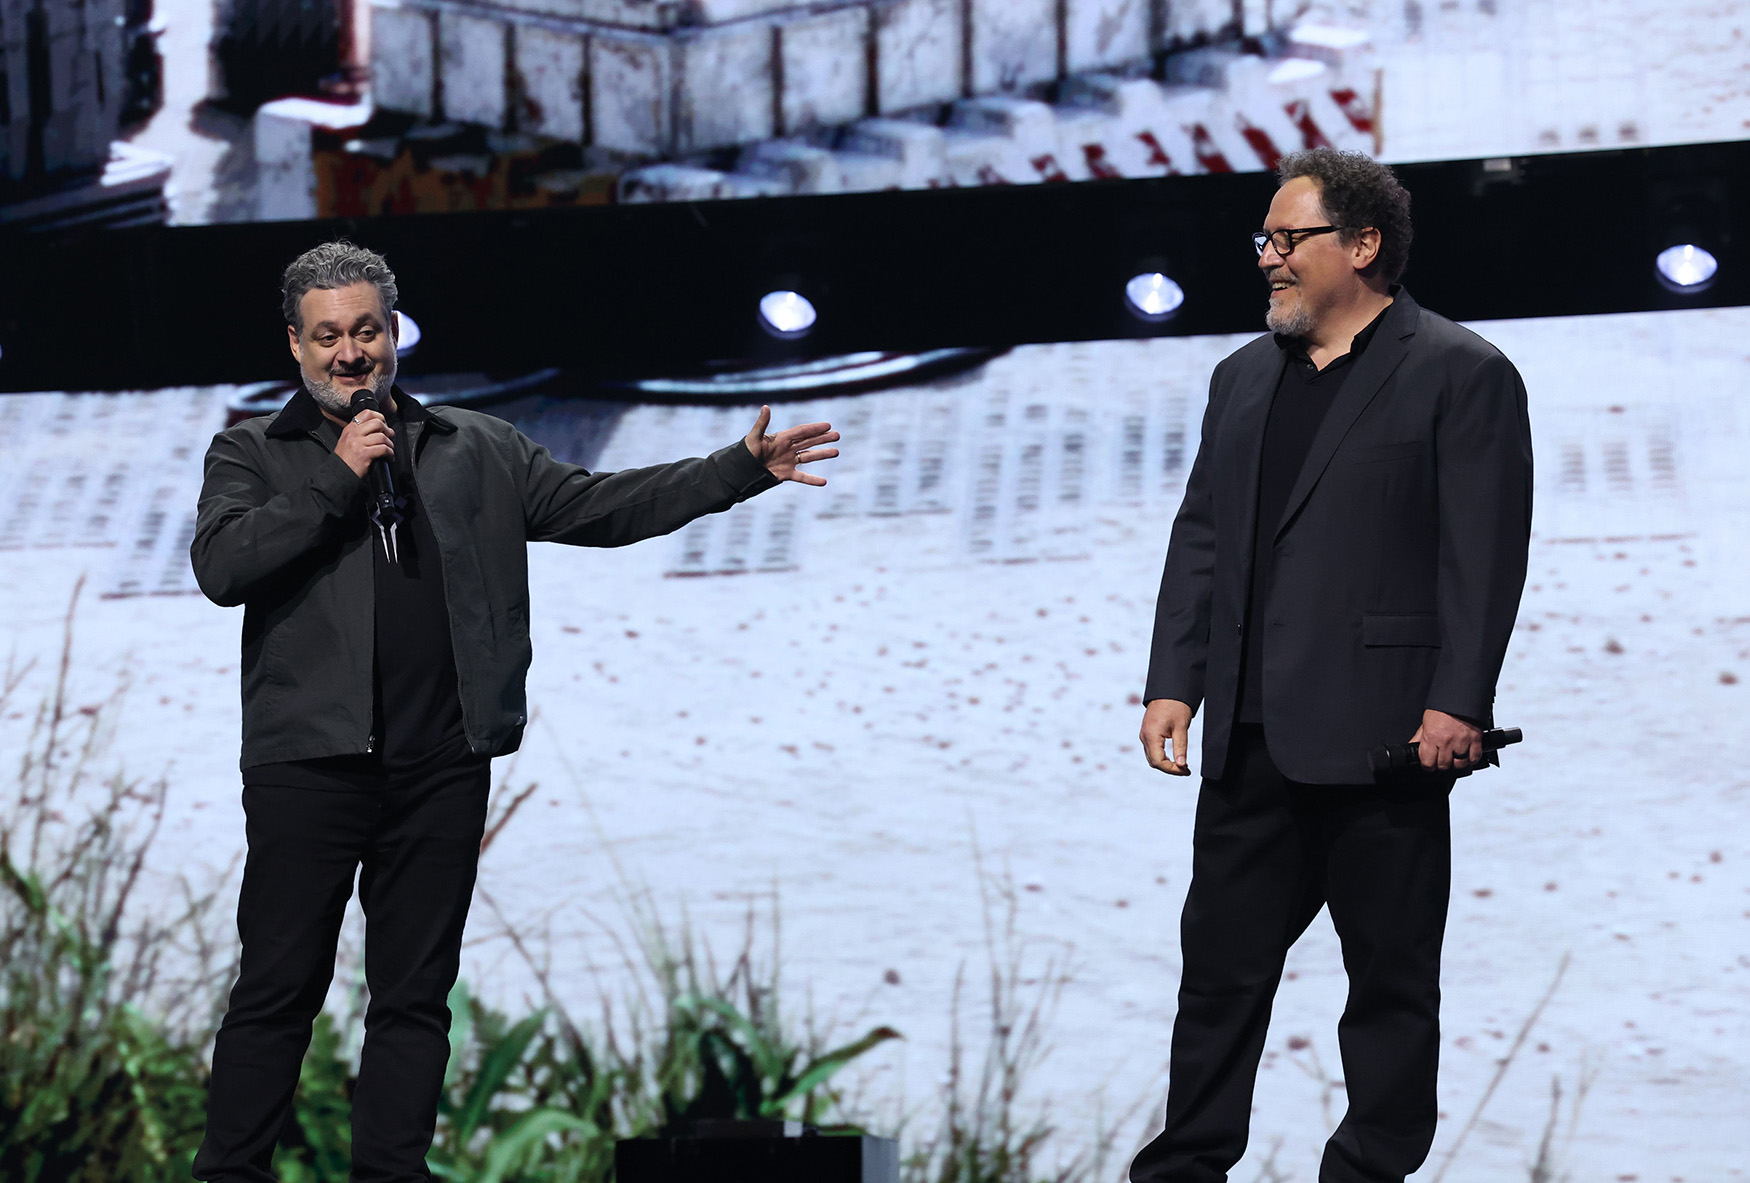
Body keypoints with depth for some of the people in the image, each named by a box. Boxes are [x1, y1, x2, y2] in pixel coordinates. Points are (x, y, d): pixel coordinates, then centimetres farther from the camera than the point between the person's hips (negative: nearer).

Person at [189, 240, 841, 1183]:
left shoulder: (476, 451, 17)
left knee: (414, 994, 5)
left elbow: (603, 507, 14)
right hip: (310, 758, -3)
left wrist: (742, 468, 7)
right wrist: (339, 478, -8)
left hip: (442, 766, 3)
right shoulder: (254, 454, 9)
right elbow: (221, 565, -8)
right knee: (279, 985, -4)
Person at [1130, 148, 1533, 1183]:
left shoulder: (1462, 375, -4)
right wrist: (1175, 683, 6)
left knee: (1392, 978, 2)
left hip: (1384, 736, -6)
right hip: (1255, 736, 6)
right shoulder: (1246, 378, 17)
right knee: (1221, 960, 8)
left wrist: (1456, 706, -16)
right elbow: (1201, 540, 16)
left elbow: (1485, 555, -9)